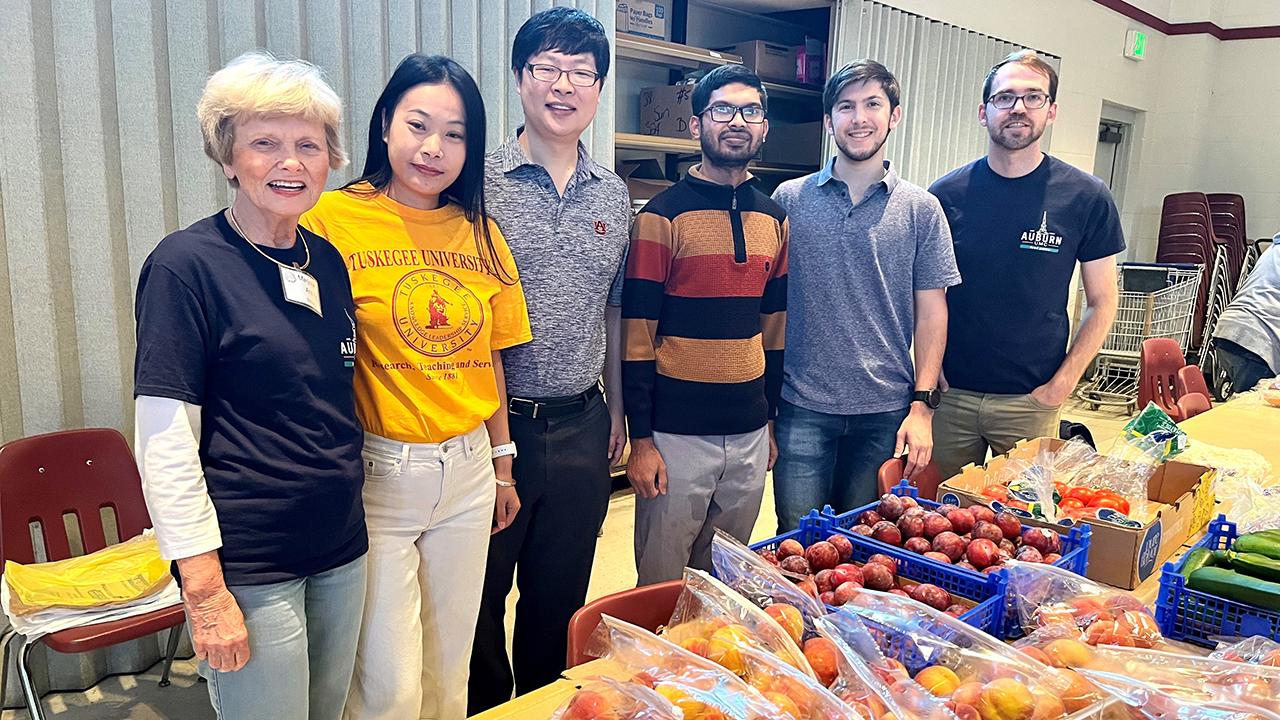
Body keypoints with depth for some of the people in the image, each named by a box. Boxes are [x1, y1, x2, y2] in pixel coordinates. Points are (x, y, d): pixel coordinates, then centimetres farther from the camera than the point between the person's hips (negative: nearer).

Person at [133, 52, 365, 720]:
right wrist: (204, 589, -16)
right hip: (248, 566, -6)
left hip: (341, 549, 6)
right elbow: (164, 442, -14)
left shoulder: (328, 261, 6)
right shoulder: (185, 263, -12)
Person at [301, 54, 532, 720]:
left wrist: (502, 465, 16)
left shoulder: (479, 232, 6)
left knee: (450, 662, 18)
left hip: (467, 470, 5)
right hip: (378, 473, -4)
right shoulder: (336, 218, -9)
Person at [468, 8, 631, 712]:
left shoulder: (613, 195, 8)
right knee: (481, 591, 11)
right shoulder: (479, 183, -7)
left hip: (581, 426, 4)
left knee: (562, 596, 17)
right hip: (494, 420, -4)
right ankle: (485, 709, 34)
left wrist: (617, 409, 15)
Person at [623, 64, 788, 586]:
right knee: (662, 585, 7)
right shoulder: (663, 215, -8)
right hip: (677, 433, -5)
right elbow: (638, 333, -9)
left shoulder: (774, 219, 10)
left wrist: (771, 419, 15)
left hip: (750, 434, 5)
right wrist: (641, 438, -12)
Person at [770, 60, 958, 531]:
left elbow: (930, 314, 4)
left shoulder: (920, 209, 3)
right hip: (802, 406, 0)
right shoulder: (789, 200, 3)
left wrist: (922, 404, -3)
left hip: (885, 411, 1)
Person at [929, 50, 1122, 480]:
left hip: (1032, 401, -1)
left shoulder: (1086, 198, -4)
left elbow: (1102, 302, 2)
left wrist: (1062, 384, -6)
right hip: (951, 395, 1)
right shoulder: (947, 195, -2)